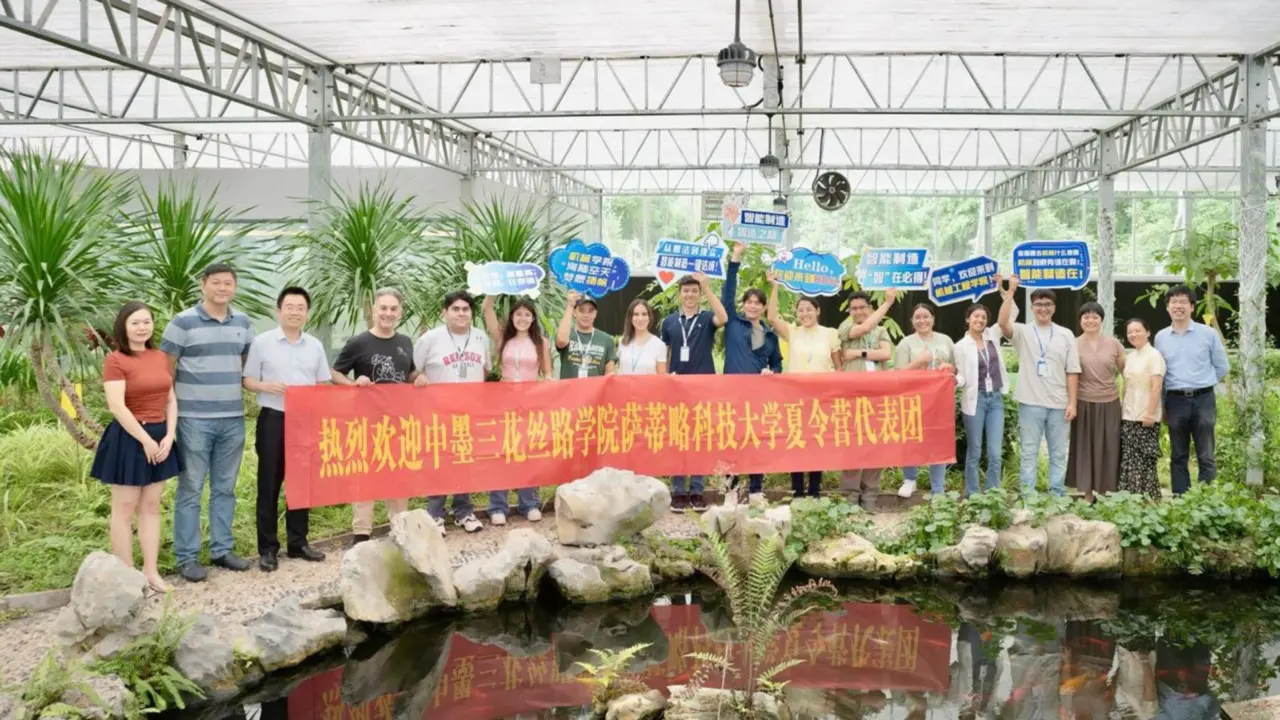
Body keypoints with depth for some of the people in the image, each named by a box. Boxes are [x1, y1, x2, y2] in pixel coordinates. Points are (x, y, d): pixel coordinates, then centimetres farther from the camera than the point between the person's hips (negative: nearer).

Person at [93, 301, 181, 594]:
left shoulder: (160, 357, 9)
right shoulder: (115, 360, -11)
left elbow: (171, 400, 10)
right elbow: (117, 407, -18)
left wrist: (169, 436, -4)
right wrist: (146, 440, -16)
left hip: (160, 436, 6)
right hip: (128, 438, -6)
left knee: (151, 507, 10)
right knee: (125, 509, 1)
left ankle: (151, 571, 16)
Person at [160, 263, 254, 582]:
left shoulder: (243, 322, 9)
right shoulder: (182, 322, -6)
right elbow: (166, 369, -3)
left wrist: (246, 394, 11)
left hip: (233, 418, 5)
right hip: (194, 418, -5)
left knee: (225, 488, 11)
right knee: (191, 489, 1)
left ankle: (222, 549, 21)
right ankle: (187, 557, 7)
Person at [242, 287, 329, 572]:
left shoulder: (315, 346, 9)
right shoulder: (262, 342, -1)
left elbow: (324, 384, 12)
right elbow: (248, 381, 0)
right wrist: (267, 386, -19)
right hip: (273, 419, -3)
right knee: (269, 484, 1)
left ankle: (298, 542, 20)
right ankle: (267, 548, 7)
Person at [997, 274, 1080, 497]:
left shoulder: (1066, 335, 6)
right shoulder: (1023, 332, 1)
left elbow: (1072, 371, 5)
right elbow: (1003, 323, -21)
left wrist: (1072, 403, -1)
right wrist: (1010, 291, -21)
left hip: (1058, 404, 2)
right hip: (1030, 403, -2)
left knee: (1058, 454, 9)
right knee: (1029, 453, 3)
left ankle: (1058, 496, 17)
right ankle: (1027, 496, 8)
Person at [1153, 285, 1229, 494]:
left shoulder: (1208, 334, 0)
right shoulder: (1160, 337, 7)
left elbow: (1221, 367, 8)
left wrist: (1202, 385, 10)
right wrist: (1161, 405, 11)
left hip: (1203, 400, -2)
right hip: (1175, 401, 2)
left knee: (1206, 457, 0)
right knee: (1178, 457, 8)